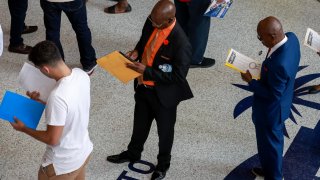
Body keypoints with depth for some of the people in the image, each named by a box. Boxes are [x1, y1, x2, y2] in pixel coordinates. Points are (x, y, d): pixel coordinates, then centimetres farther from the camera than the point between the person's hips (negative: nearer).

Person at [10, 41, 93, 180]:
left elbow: (52, 139, -26)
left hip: (63, 164, -8)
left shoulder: (58, 96, -36)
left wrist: (24, 129, -12)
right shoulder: (81, 75, -11)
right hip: (84, 151, 8)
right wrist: (42, 101, 7)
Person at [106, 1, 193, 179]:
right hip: (143, 86, 6)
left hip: (164, 94, -6)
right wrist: (136, 52, -12)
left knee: (164, 130, 20)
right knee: (140, 123, 29)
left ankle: (163, 164, 46)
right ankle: (133, 153, 55)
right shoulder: (152, 22, -13)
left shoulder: (181, 43, -34)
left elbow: (178, 77, -28)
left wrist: (147, 71, -30)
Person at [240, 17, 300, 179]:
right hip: (280, 105, 9)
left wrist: (251, 82, -19)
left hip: (270, 110, -9)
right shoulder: (291, 37, -16)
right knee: (274, 139, 31)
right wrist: (264, 67, -3)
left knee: (270, 144, 18)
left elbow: (273, 95, -28)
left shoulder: (279, 63, -43)